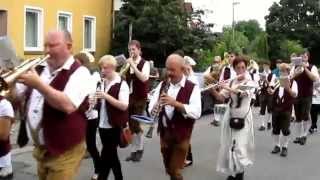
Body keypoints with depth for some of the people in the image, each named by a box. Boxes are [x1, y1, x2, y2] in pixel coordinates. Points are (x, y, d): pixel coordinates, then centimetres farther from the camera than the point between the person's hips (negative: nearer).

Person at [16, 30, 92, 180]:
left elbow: (68, 106, -29)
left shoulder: (79, 72, -14)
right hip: (40, 148, 7)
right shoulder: (40, 68, 7)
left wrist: (38, 84, -27)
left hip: (64, 151, -7)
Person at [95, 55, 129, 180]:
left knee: (105, 157, -3)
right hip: (102, 125, 7)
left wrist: (106, 96, -28)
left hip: (114, 126, -7)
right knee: (111, 155, 15)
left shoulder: (122, 84, -11)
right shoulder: (102, 83, 9)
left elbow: (124, 106, -21)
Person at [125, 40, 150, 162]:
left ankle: (140, 149, 16)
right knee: (131, 125, 8)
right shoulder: (127, 64, 8)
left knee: (136, 125, -4)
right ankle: (133, 151, 18)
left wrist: (133, 65, -25)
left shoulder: (145, 64, -8)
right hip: (128, 97, 5)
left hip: (140, 98, -5)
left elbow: (144, 78, -25)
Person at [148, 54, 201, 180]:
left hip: (181, 135, -5)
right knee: (169, 169, 20)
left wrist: (175, 103, -33)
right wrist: (155, 108, -20)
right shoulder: (162, 85, 6)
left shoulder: (192, 88, -12)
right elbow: (152, 105, 4)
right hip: (164, 132, 5)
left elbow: (196, 112, -22)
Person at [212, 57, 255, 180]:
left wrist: (226, 87, -30)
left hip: (243, 117, -4)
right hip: (230, 116, 4)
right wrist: (213, 89, -17)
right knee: (229, 145, 7)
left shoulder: (250, 82, -5)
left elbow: (242, 92, -26)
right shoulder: (231, 83, 6)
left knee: (240, 146, -7)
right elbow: (221, 98, 0)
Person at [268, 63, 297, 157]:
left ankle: (284, 147, 13)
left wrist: (288, 88, -33)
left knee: (285, 129, 0)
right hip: (275, 108, 4)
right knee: (275, 128, 9)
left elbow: (295, 94, -15)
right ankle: (277, 146, 22)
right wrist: (270, 91, -13)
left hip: (286, 109, -4)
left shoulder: (292, 82, -3)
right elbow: (273, 93, 10)